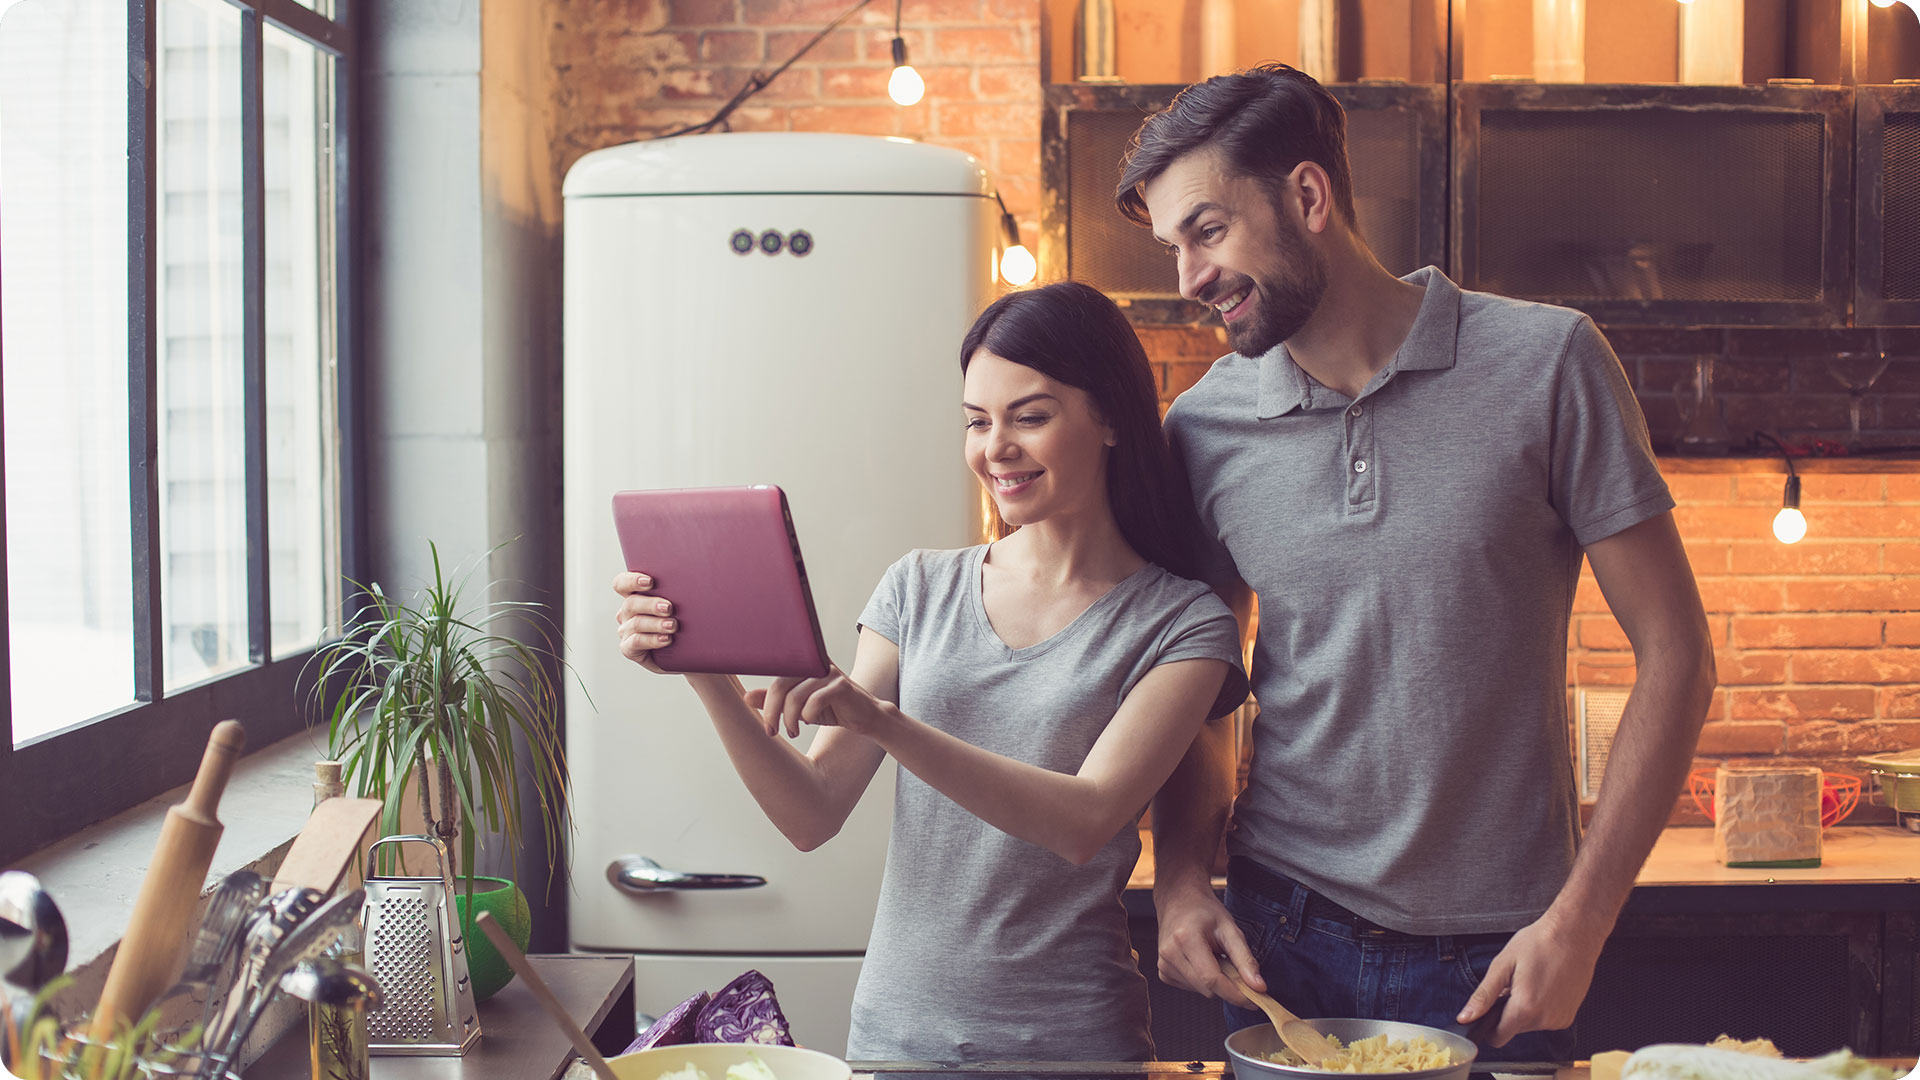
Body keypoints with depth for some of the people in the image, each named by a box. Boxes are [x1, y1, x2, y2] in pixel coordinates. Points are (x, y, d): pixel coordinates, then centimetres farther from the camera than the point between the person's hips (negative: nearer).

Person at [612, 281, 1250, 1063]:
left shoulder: (1182, 623, -4)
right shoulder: (920, 590, 7)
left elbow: (1086, 822, -18)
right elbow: (812, 816, 1)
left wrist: (878, 718, -27)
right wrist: (707, 675, -14)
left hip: (1068, 1039, -3)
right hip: (895, 1028, 4)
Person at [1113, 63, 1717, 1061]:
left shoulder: (1547, 366, -8)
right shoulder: (1203, 428, 0)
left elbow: (1674, 656, -6)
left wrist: (1579, 921, -11)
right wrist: (1180, 883, -4)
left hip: (1497, 962, -2)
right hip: (1280, 939, 2)